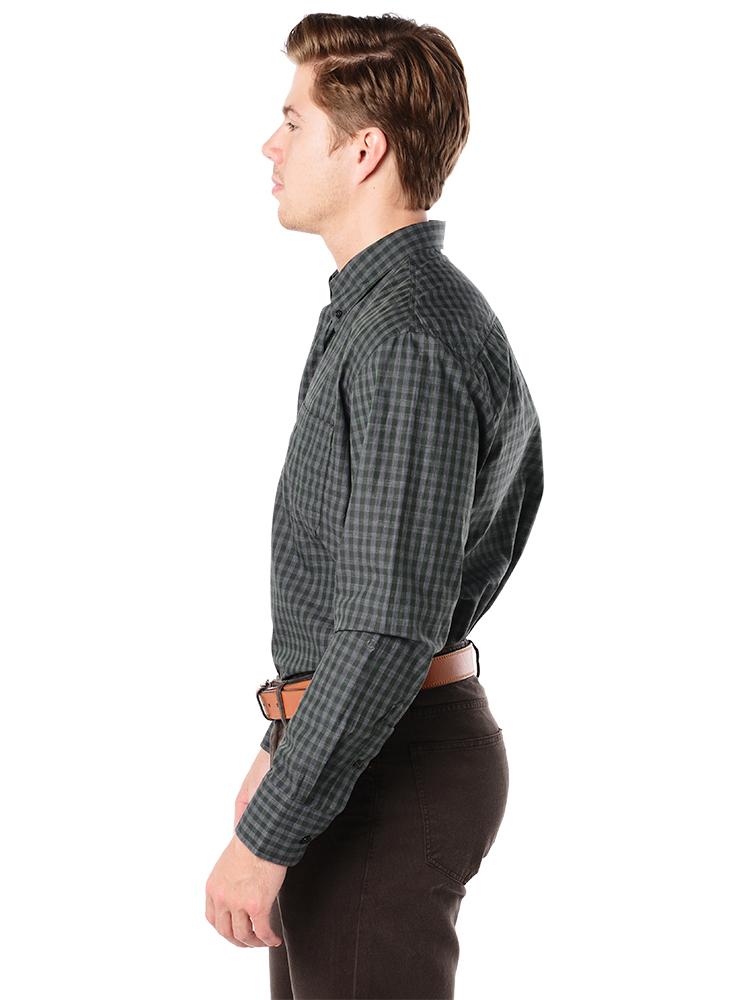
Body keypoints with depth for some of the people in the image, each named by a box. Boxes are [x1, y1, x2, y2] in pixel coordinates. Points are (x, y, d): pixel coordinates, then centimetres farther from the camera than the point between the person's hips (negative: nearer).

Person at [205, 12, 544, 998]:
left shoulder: (414, 342, -21)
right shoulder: (378, 312, 12)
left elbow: (390, 631, -26)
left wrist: (266, 837, -20)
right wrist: (286, 748, 21)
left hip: (384, 778, -10)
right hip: (357, 752, 10)